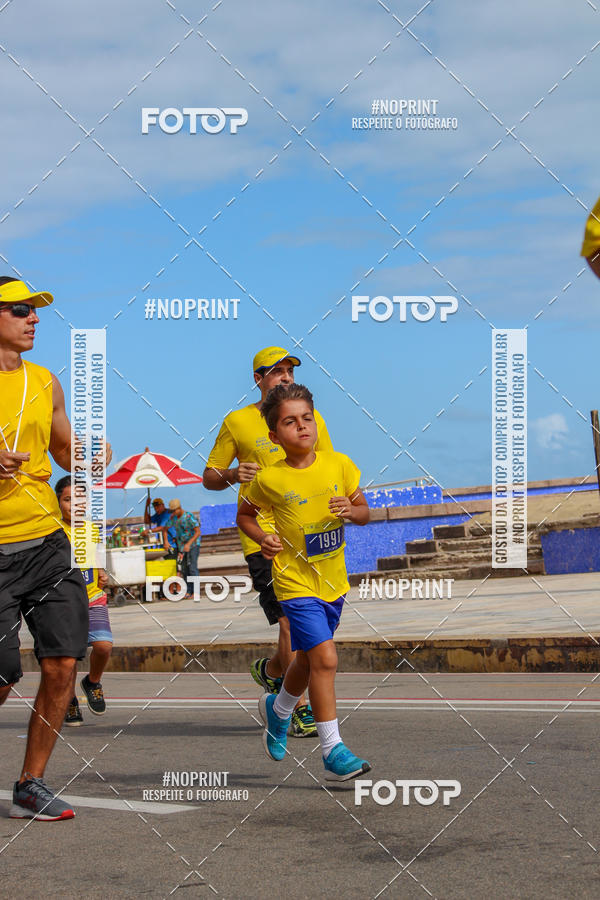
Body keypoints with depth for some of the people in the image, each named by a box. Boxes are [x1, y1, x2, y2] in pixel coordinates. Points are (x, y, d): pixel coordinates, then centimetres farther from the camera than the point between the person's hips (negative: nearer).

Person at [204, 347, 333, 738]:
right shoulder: (237, 422, 4)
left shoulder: (311, 419, 12)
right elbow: (209, 478, 10)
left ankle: (271, 671, 33)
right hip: (262, 535, -4)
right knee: (290, 621, -13)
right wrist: (232, 475, -11)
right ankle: (301, 709, -2)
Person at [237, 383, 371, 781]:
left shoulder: (339, 464, -3)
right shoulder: (270, 479, -11)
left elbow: (365, 512, 6)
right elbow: (245, 515, 6)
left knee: (309, 660, 20)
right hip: (297, 582, -5)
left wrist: (351, 510, -16)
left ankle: (278, 708, 49)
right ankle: (333, 752, -12)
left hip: (334, 581, 5)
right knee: (325, 658, -17)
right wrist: (262, 538, -12)